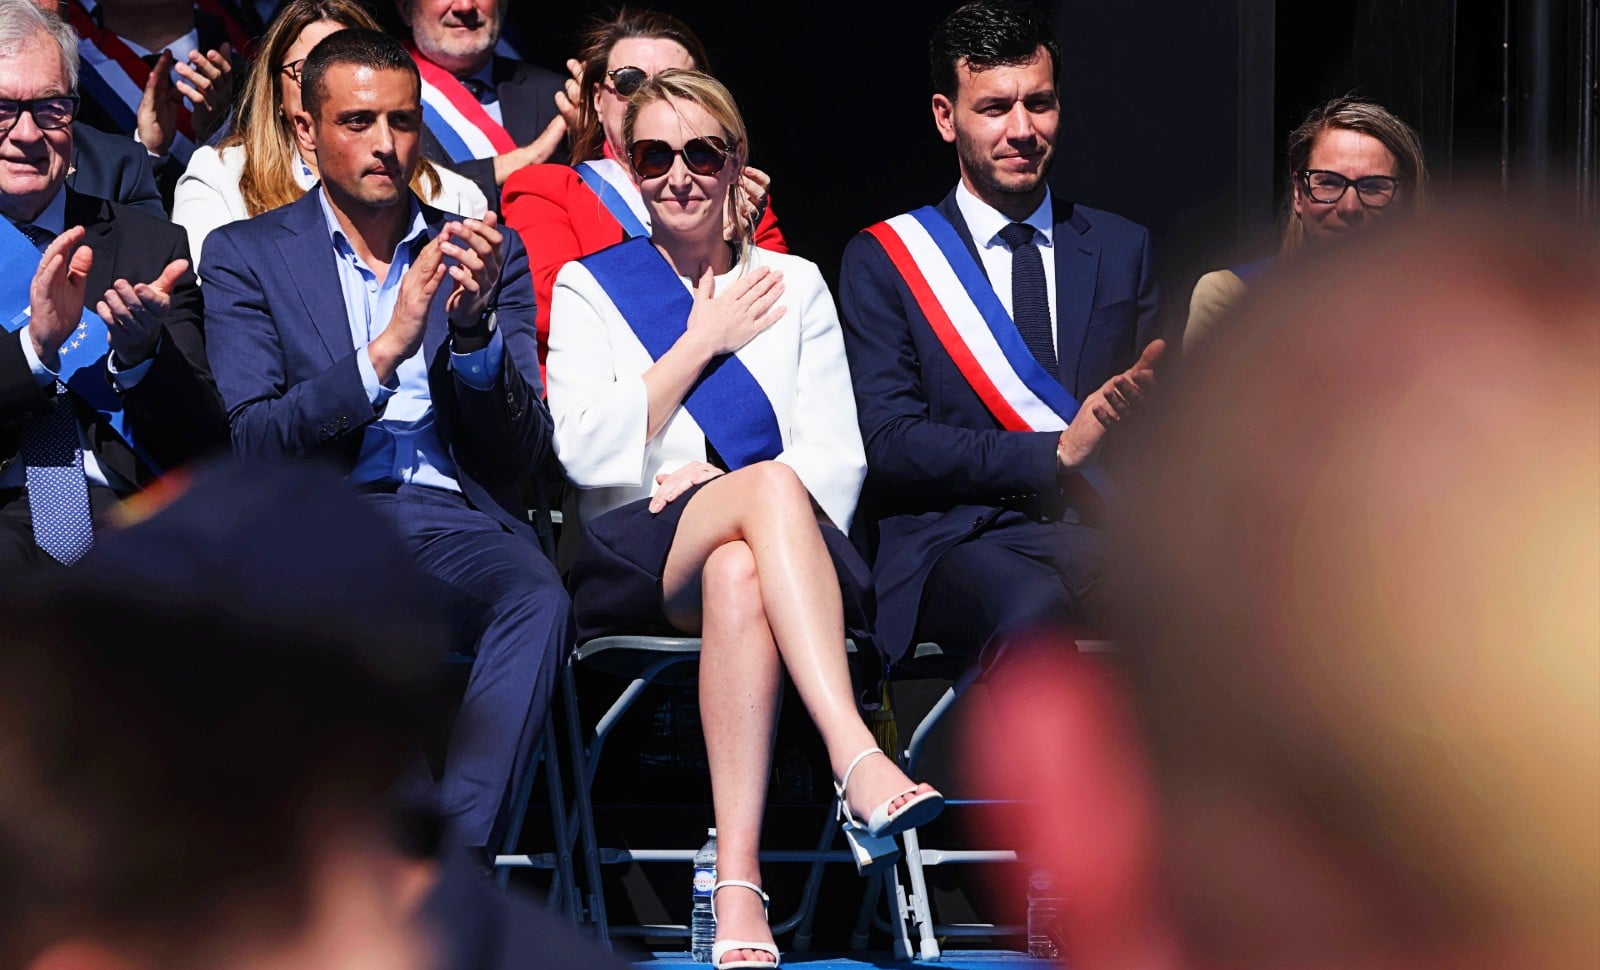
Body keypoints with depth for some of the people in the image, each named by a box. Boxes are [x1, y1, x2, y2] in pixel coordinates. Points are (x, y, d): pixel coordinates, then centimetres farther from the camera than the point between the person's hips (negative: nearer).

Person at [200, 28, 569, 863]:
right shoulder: (246, 256, 13)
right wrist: (388, 348, -12)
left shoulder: (489, 255, 18)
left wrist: (474, 328, -10)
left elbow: (522, 450, 9)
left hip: (455, 516, 2)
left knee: (537, 600, -33)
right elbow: (255, 440, 0)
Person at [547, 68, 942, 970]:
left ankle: (739, 897, -52)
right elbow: (589, 453, 1)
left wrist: (714, 481, -7)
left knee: (738, 577, -40)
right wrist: (702, 343, 2)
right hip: (639, 562, -1)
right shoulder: (588, 287, 17)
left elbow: (839, 458, 10)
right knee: (771, 490, -37)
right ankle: (861, 766, -56)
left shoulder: (794, 285, 21)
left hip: (783, 544, 1)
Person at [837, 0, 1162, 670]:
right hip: (956, 540, -2)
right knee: (1030, 605, -40)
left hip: (1099, 538, 2)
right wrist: (1056, 452, -11)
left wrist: (1146, 405, -9)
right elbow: (888, 443, -1)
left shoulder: (1123, 250, 21)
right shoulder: (880, 261, 11)